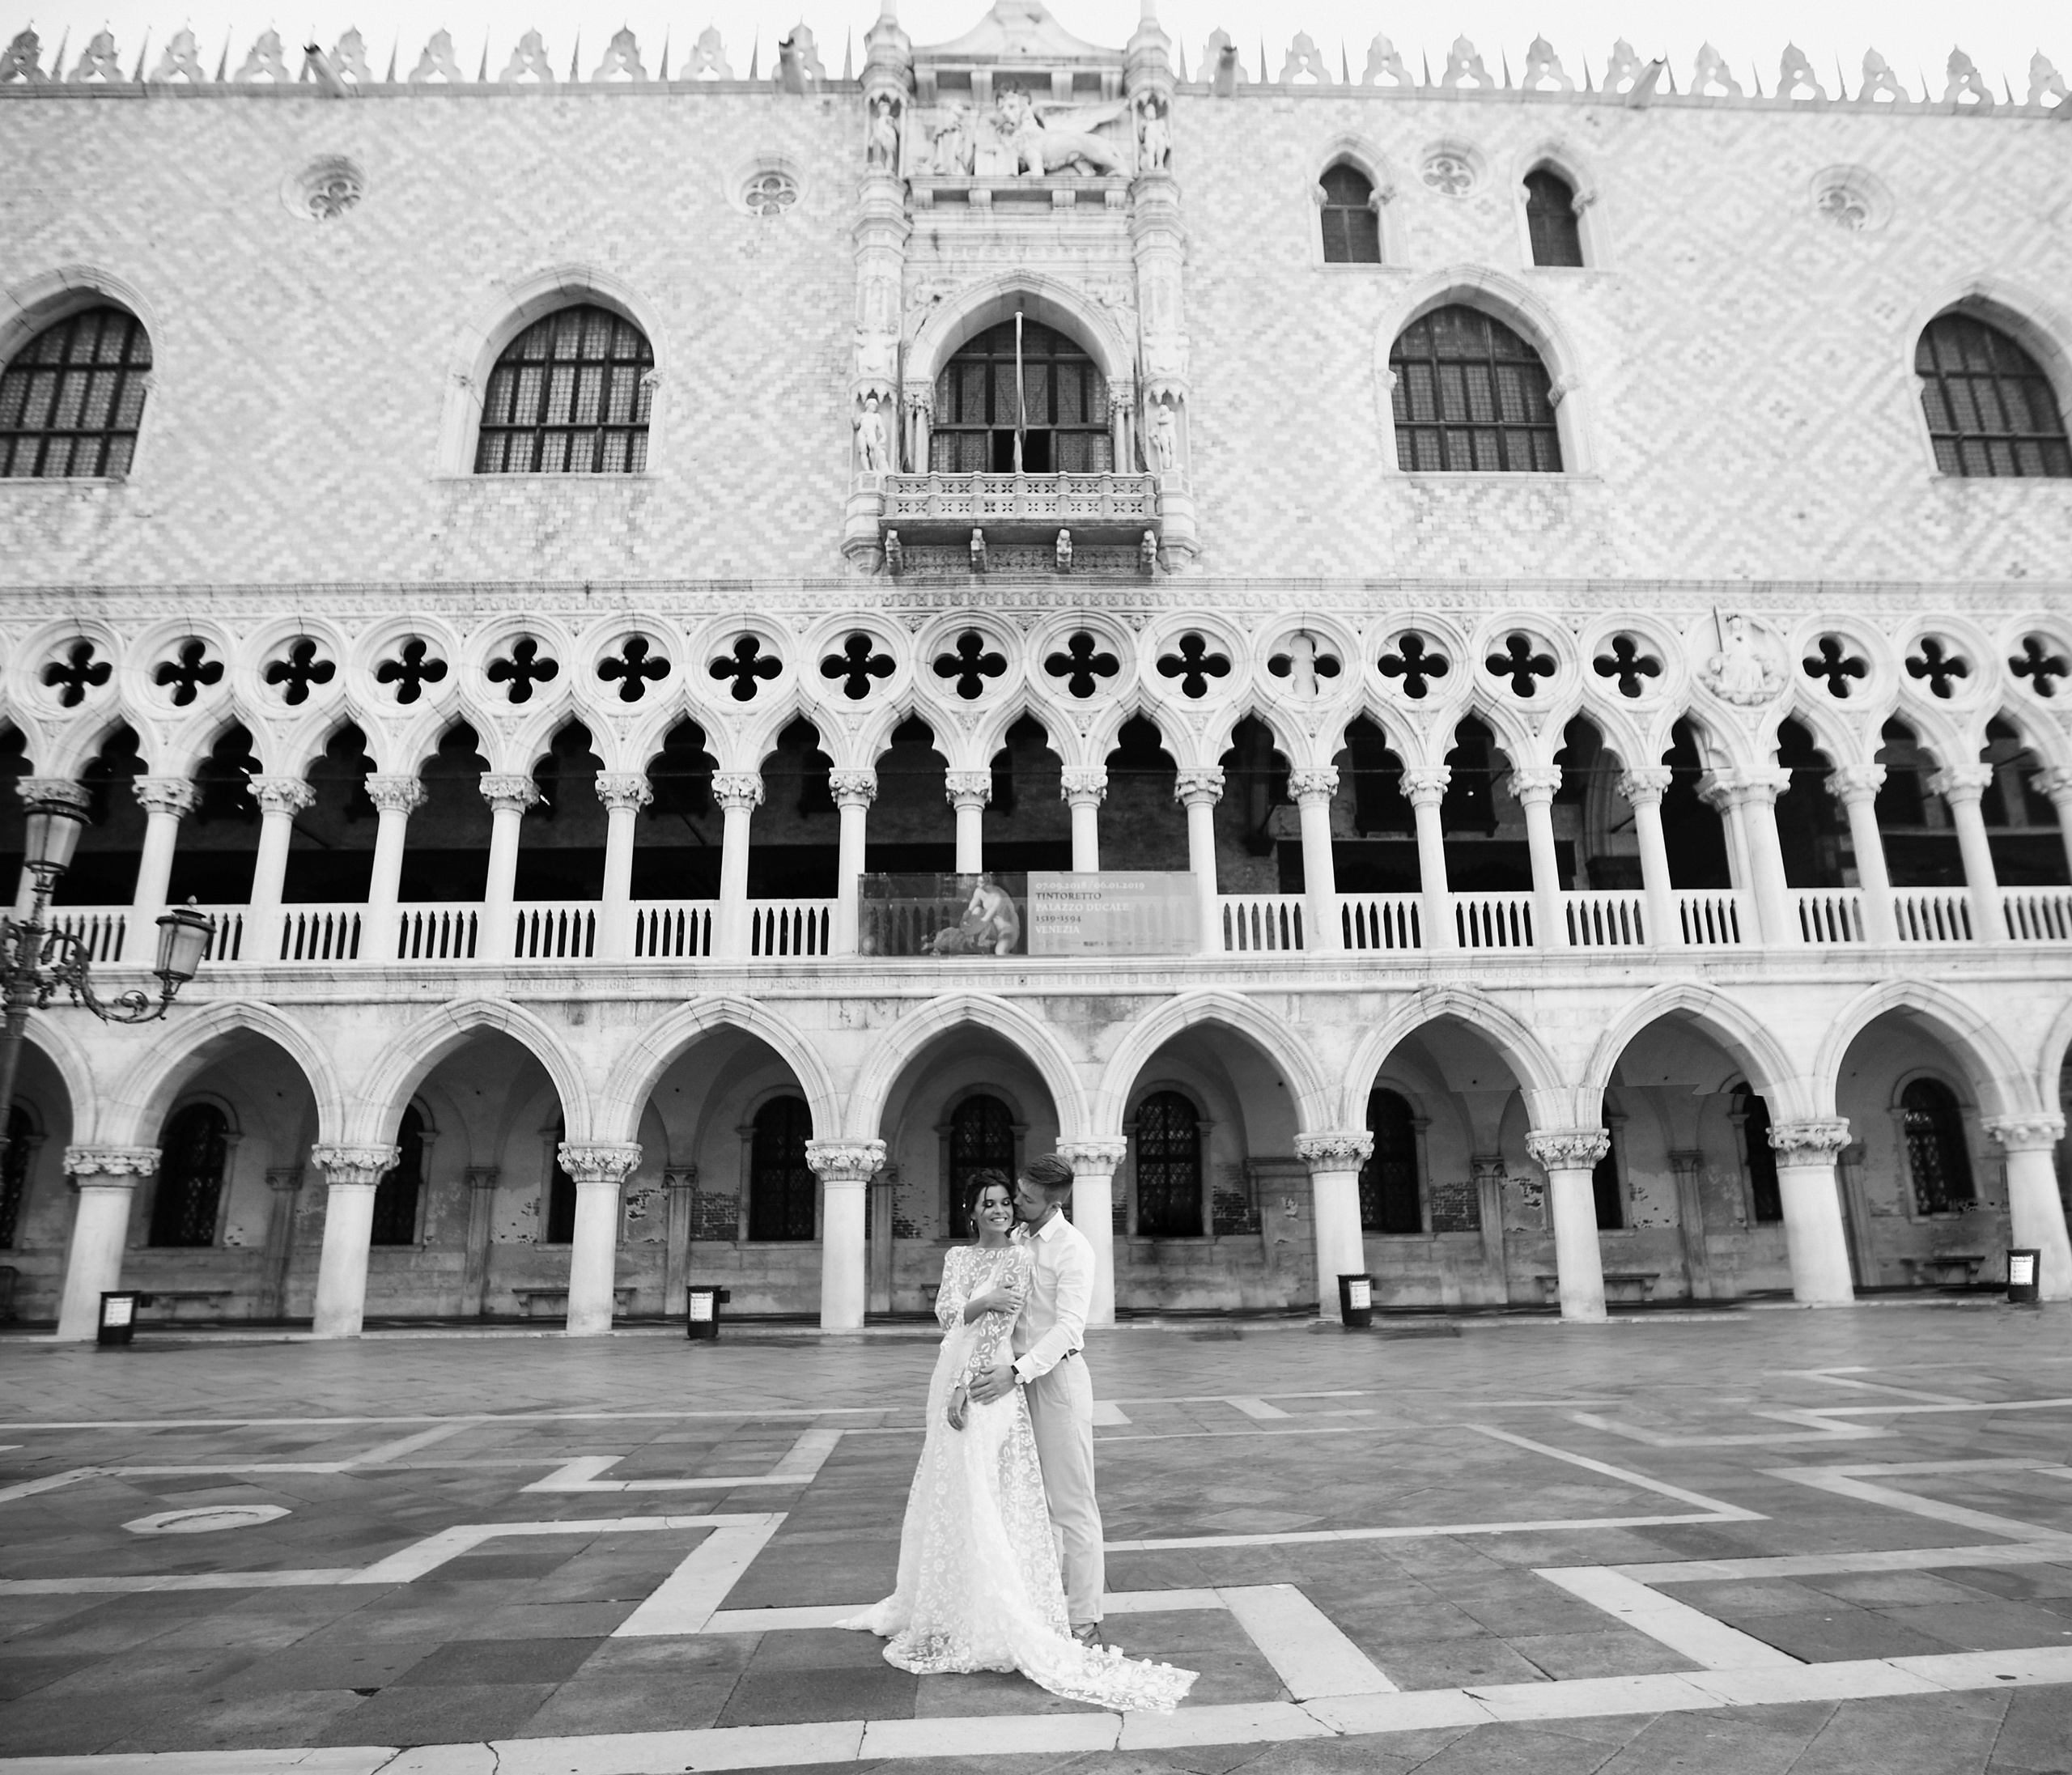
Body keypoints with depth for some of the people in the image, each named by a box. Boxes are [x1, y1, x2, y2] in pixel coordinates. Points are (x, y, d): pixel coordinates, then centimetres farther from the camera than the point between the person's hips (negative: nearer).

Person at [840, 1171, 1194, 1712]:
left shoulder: (1021, 1255, -8)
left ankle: (999, 1625, 5)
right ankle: (944, 1608, 31)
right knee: (947, 1498, 16)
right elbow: (946, 1312, -1)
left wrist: (966, 1388, -20)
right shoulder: (957, 1256, 11)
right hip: (948, 1376, 7)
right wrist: (982, 1302, -19)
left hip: (986, 1386, -7)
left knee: (978, 1499, -5)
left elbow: (999, 1326, -15)